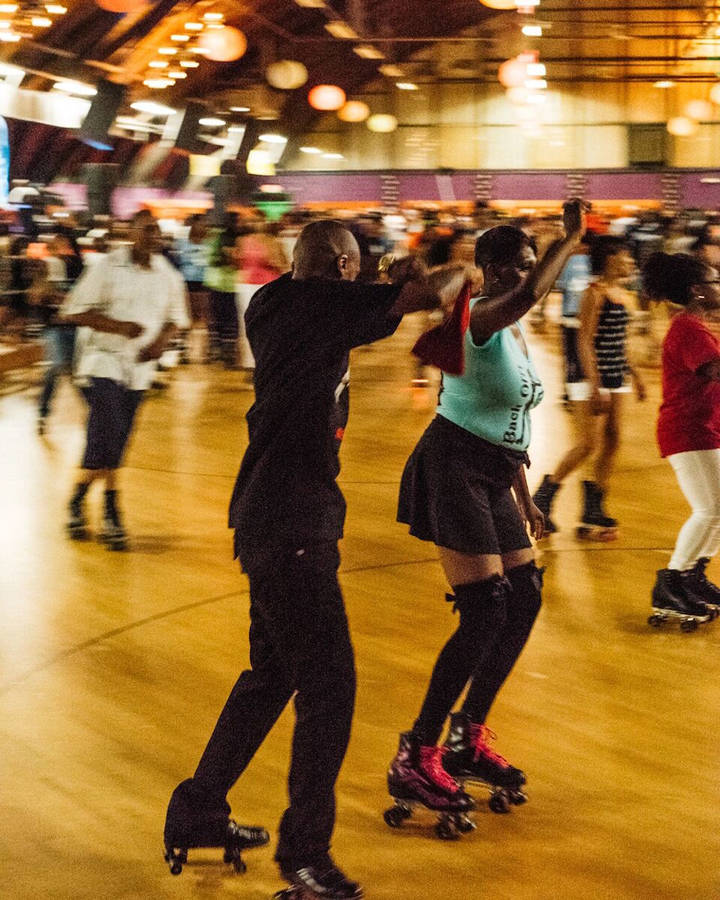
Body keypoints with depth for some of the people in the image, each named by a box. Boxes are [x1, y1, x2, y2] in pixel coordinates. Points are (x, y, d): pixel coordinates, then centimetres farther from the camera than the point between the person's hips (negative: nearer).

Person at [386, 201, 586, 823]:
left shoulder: (516, 333, 14)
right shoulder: (478, 319, -15)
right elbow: (529, 295, -40)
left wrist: (525, 501, 23)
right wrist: (571, 238, -31)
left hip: (493, 475, 10)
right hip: (453, 469, -10)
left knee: (525, 599, 10)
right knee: (485, 614, -13)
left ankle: (468, 740, 23)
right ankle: (416, 759, -5)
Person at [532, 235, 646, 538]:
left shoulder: (621, 293, 11)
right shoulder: (595, 293, -14)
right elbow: (585, 342, -18)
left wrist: (634, 375, 21)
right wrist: (595, 387, -23)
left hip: (615, 379, 8)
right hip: (593, 378, -8)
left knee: (612, 441, 6)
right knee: (588, 444, -8)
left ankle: (593, 510, 13)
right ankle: (542, 500, 7)